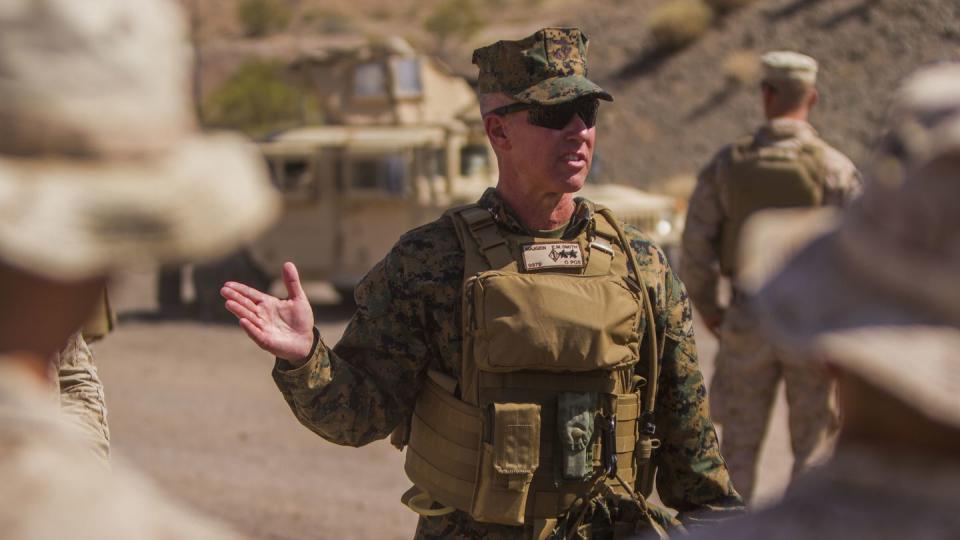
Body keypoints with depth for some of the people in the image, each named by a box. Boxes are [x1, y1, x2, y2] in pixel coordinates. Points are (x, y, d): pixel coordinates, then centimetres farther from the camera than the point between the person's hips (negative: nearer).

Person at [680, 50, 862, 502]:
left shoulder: (727, 164, -5)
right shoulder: (835, 168, -11)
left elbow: (695, 248, -2)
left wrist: (707, 308, 14)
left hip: (748, 319, 2)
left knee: (739, 445, 12)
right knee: (812, 447, 10)